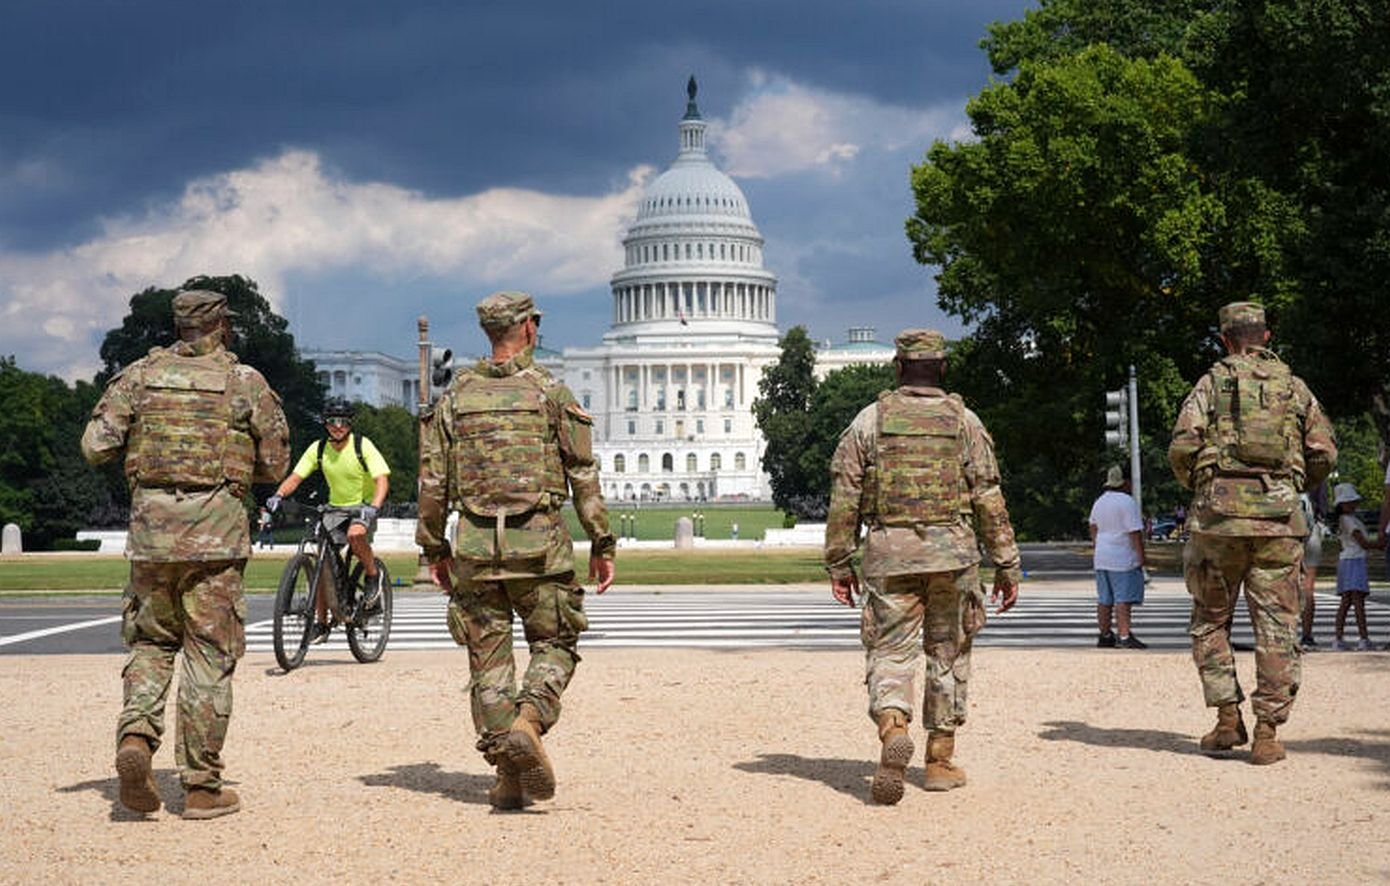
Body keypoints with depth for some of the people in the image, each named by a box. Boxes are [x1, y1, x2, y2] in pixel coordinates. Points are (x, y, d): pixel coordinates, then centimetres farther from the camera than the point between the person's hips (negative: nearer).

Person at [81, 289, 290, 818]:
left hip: (151, 523, 2)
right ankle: (202, 786, 5)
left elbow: (95, 446, 1)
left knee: (150, 641, 17)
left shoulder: (140, 376, 6)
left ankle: (136, 735, -8)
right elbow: (274, 463, 5)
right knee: (209, 656, 3)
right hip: (215, 533, -2)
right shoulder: (246, 383, 1)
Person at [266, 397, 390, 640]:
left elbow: (382, 479, -23)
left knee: (355, 534, -37)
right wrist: (278, 495, -27)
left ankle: (373, 575, -9)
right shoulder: (318, 449, -4)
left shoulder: (362, 445, -15)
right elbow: (295, 477, -6)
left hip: (363, 506, -4)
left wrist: (373, 507, -40)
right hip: (336, 508, 4)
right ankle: (321, 623, 3)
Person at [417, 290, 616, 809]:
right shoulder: (550, 392, 0)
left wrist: (434, 548, 15)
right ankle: (528, 721, -18)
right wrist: (601, 544, 2)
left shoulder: (456, 397, 7)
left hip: (474, 547, 2)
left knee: (489, 657, 8)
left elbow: (432, 482, 6)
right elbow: (583, 475, -3)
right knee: (554, 644, 10)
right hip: (538, 542, -2)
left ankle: (508, 776, 5)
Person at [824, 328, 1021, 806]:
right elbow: (989, 499, 1)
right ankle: (940, 761, 16)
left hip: (888, 552, 0)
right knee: (949, 654, 13)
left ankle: (893, 731, -26)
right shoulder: (964, 421, 3)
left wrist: (839, 563, 8)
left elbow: (844, 497, 2)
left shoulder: (870, 419, 3)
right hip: (951, 551, 0)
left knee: (891, 651, 2)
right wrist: (1006, 564, 7)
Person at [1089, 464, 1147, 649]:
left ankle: (1105, 636, 16)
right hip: (1123, 559, -8)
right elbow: (1135, 532, -17)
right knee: (1123, 599, -11)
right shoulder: (1127, 502, -14)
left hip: (1102, 558, 8)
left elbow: (1093, 528, 26)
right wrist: (1141, 555, -13)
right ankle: (1125, 636, -18)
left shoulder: (1100, 502, 12)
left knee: (1104, 599, 11)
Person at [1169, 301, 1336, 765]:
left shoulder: (1212, 383, 4)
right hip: (1278, 517, 1)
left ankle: (1228, 719, 7)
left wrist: (1197, 486, 13)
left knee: (1211, 621, 13)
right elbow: (1325, 454, 9)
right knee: (1276, 626, 3)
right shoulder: (1294, 387, 11)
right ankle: (1267, 733, -1)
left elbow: (1182, 448, -6)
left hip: (1220, 514, -1)